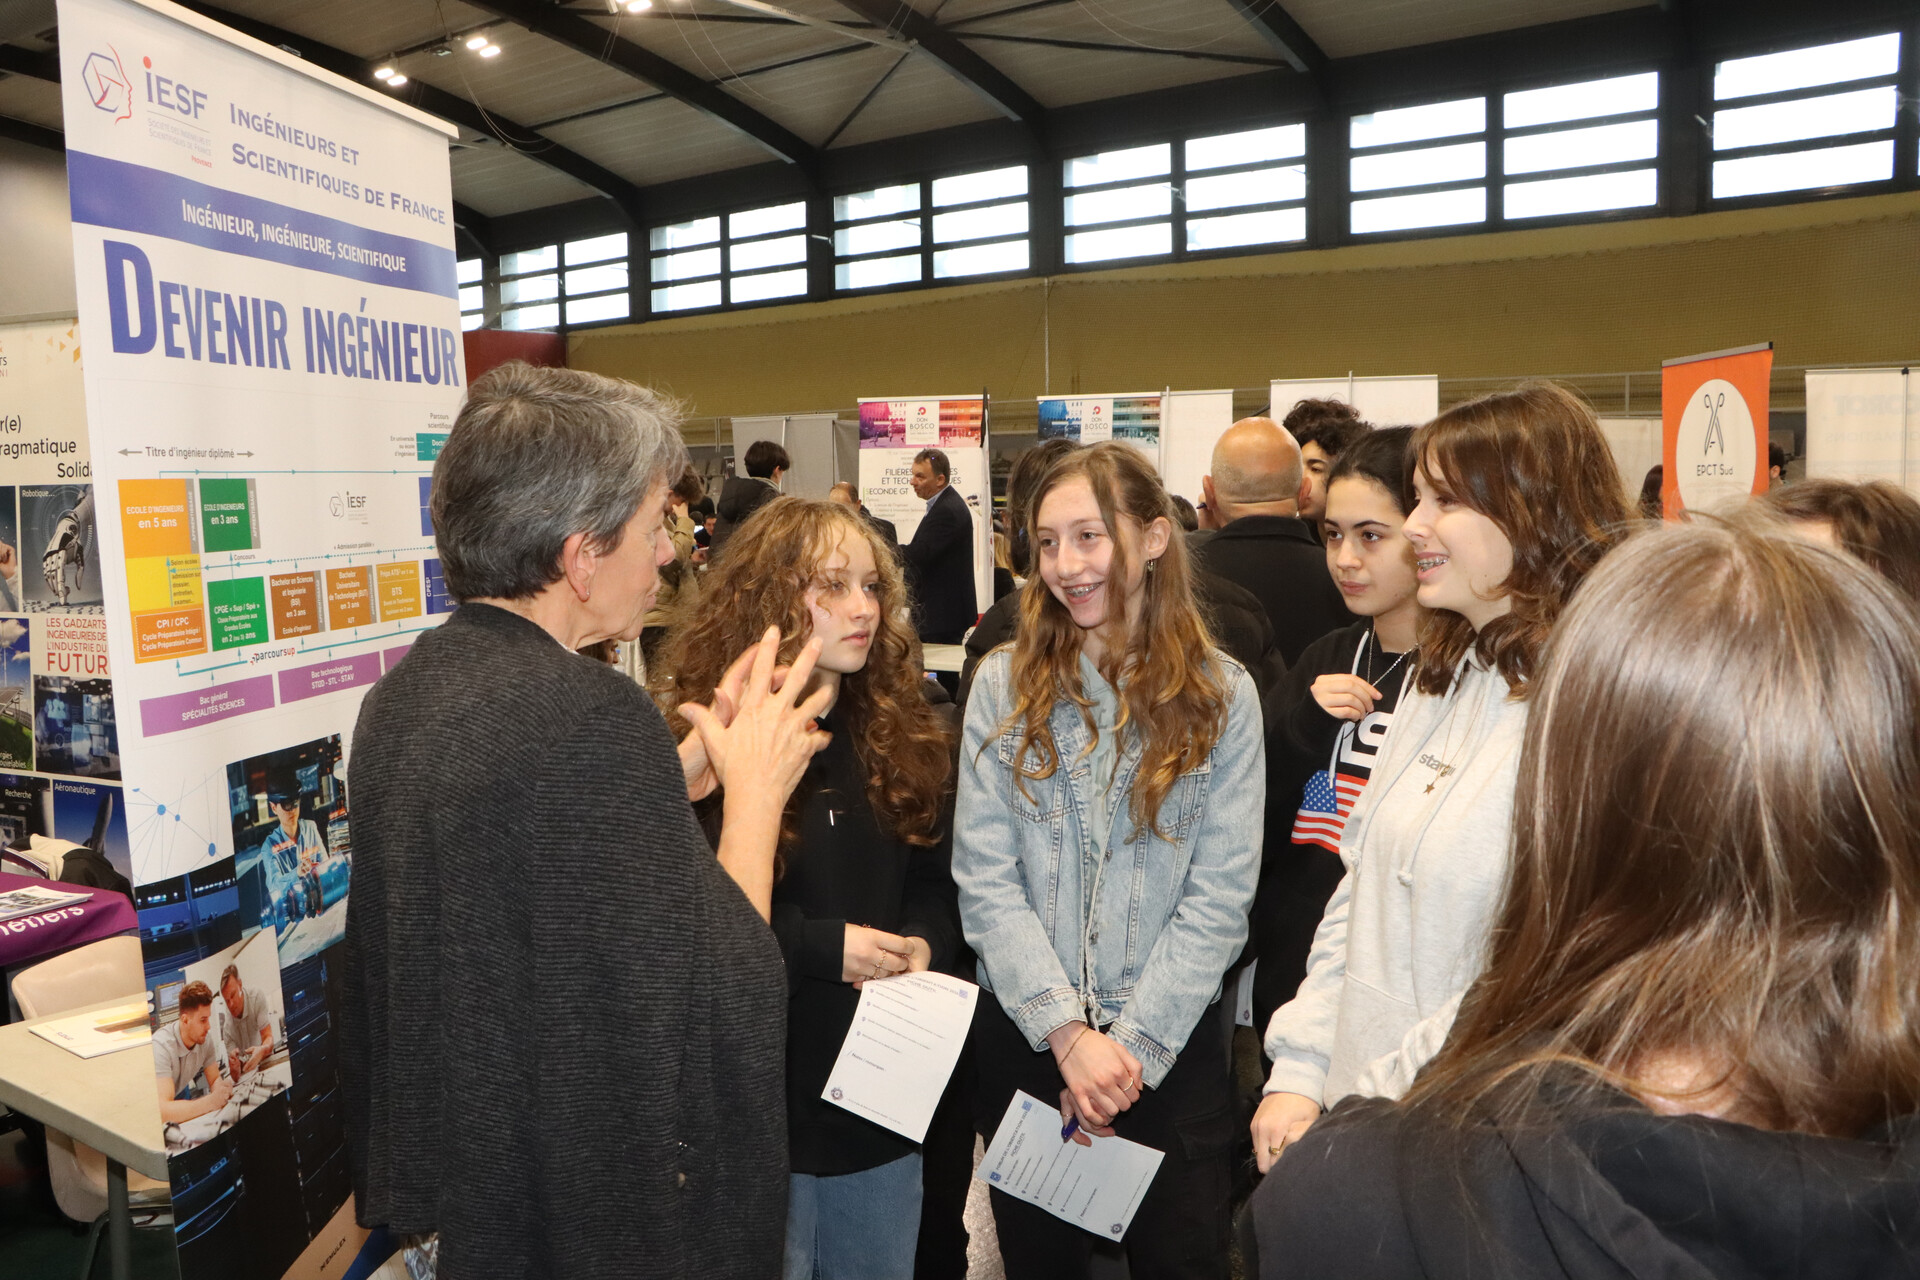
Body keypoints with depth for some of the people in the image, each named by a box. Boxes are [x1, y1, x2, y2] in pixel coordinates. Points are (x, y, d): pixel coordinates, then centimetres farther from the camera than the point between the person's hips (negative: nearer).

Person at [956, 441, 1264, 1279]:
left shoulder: (1221, 694, -4)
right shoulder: (1004, 684, -3)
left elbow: (1219, 894, -8)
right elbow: (984, 878, -8)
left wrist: (1131, 1047, -13)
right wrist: (1068, 1033, -15)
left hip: (1174, 1044, -1)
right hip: (1023, 1036, 1)